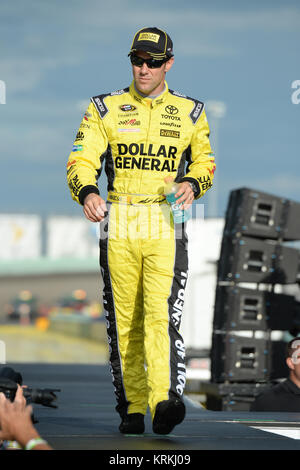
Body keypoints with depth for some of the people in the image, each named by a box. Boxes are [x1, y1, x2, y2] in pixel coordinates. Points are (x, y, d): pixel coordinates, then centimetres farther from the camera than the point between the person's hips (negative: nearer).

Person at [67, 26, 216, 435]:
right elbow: (82, 160, -3)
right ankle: (132, 409, 12)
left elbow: (205, 161, 20)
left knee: (162, 315, -17)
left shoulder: (190, 112, 10)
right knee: (124, 322, 3)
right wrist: (86, 192, -25)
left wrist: (193, 183, -3)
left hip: (167, 226, -1)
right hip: (118, 225, 1)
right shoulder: (105, 109, 7)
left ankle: (164, 402, -27)